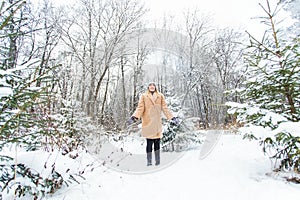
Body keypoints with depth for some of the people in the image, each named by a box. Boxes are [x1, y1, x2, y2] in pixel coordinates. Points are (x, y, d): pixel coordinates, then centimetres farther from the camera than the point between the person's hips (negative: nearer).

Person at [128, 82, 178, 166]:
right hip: (148, 122, -1)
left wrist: (172, 117, 3)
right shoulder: (143, 96, 10)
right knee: (149, 142, -3)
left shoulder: (160, 96, 14)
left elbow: (165, 108, 11)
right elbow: (140, 108, 3)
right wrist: (134, 117, -12)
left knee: (157, 142, 0)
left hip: (157, 123, 1)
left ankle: (157, 160, 11)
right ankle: (149, 161, 9)